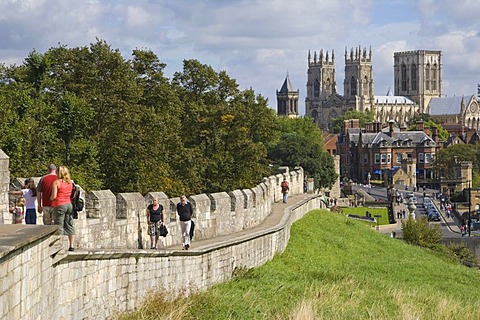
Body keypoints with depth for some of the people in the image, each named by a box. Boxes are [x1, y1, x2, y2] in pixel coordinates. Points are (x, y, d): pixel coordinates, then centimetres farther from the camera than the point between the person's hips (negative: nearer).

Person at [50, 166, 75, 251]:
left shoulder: (56, 182, -10)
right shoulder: (70, 182, 7)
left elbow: (54, 196, -14)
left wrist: (50, 198, 7)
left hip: (59, 205, -5)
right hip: (69, 204, 5)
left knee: (59, 226, -1)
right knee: (70, 225, 10)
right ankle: (71, 246, 11)